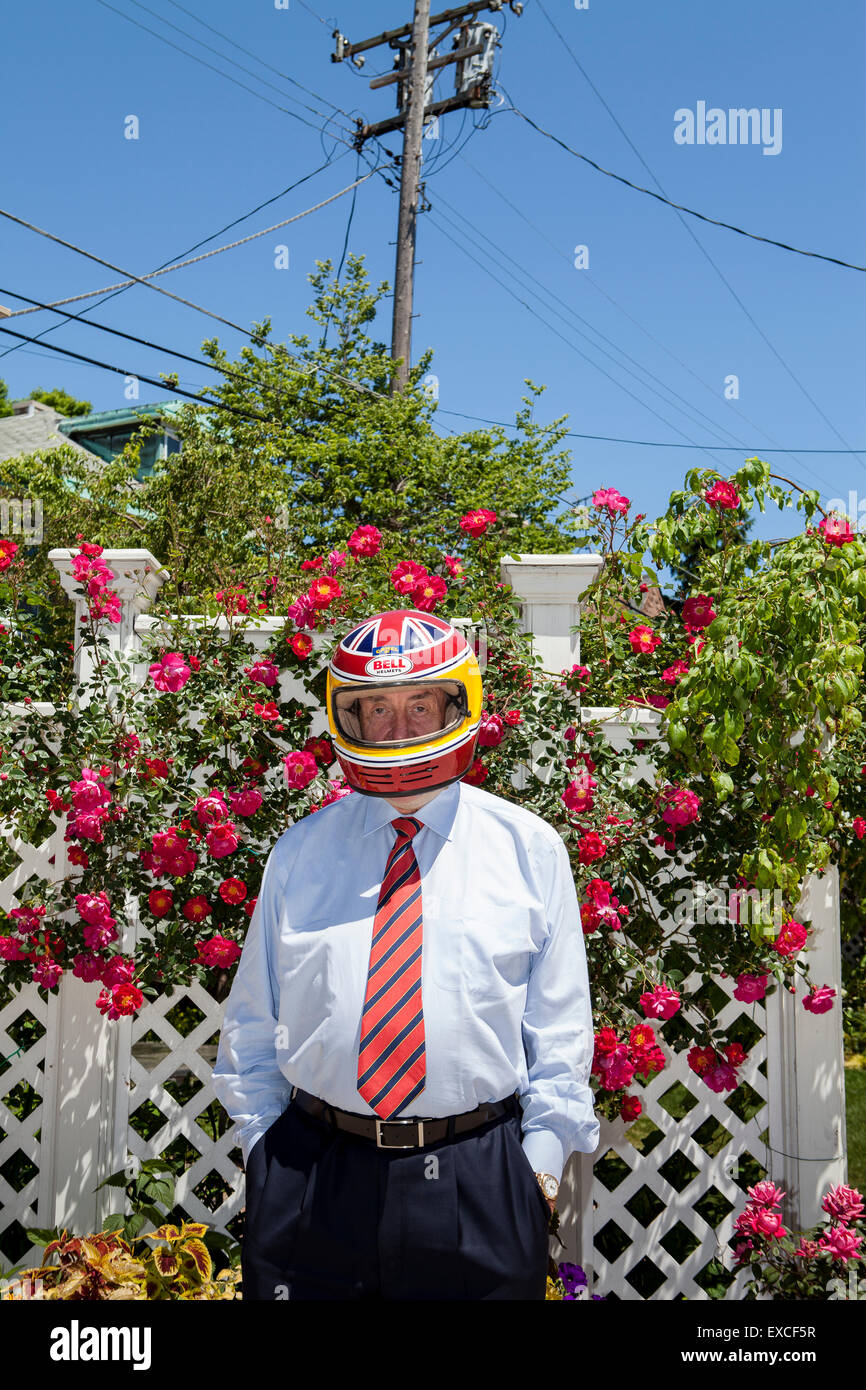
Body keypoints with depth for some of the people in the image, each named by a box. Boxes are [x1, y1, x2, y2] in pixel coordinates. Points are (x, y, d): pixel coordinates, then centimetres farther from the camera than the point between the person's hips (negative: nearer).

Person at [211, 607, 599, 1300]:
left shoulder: (530, 850, 2)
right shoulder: (300, 852, 6)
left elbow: (559, 1027, 4)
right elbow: (254, 1022, 11)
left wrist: (543, 1156, -1)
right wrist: (265, 1148, 6)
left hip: (477, 1185, -1)